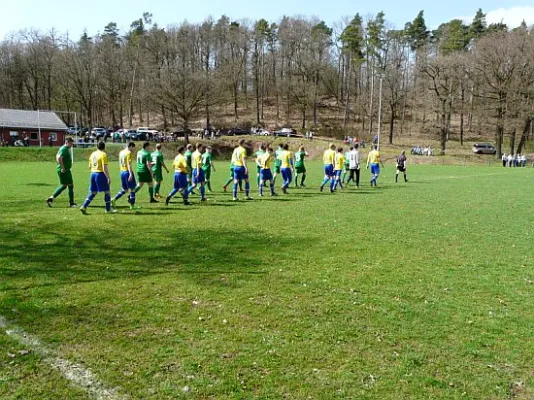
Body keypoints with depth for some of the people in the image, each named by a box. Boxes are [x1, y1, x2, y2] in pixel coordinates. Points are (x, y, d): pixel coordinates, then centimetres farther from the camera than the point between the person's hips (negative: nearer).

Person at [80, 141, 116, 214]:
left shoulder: (92, 154, 11)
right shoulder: (103, 154, -11)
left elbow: (89, 166, 15)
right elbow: (104, 168, -17)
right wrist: (108, 178, -15)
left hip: (93, 173, 7)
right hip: (100, 174, -7)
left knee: (93, 192, 15)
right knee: (107, 191, 6)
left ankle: (84, 207, 4)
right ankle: (108, 209, 12)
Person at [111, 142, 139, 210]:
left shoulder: (121, 152, 13)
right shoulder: (129, 153, -11)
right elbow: (129, 164, -19)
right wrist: (131, 174, -23)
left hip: (122, 172, 8)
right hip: (127, 172, -8)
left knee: (124, 190, 16)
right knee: (132, 189, 3)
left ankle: (114, 199, 1)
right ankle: (132, 205, 6)